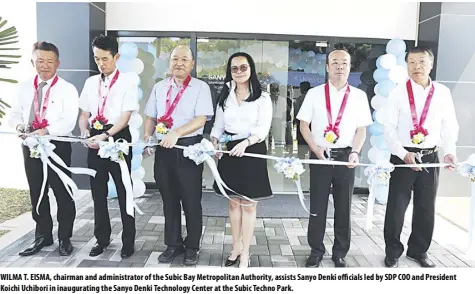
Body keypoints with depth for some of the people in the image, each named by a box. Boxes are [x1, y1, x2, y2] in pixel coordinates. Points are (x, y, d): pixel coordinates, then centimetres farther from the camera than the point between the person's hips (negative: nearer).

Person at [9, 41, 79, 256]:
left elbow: (69, 122, -15)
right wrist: (19, 125, -9)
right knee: (36, 193, 13)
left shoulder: (67, 89, -5)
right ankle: (42, 236, 29)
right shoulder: (24, 87, 11)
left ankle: (64, 238, 17)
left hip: (57, 145, -5)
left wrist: (46, 131, -27)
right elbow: (15, 113, 13)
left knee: (62, 192, 3)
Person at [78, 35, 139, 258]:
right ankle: (102, 238, 28)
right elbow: (84, 114, 14)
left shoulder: (127, 81, -4)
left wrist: (105, 136, -22)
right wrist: (85, 133, -5)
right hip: (95, 140, 5)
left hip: (118, 138, -5)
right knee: (98, 192, 12)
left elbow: (125, 117, -11)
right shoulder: (91, 82, 12)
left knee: (124, 192, 4)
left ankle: (128, 241, 17)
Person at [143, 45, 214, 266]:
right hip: (163, 149, 5)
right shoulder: (159, 87, 12)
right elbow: (151, 117, 15)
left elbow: (201, 119, -14)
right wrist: (146, 137, -3)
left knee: (191, 201, 5)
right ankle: (173, 244, 28)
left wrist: (176, 133, -27)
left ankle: (192, 247, 22)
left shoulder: (201, 87, -3)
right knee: (169, 199, 13)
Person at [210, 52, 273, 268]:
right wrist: (214, 142, -9)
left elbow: (263, 128, -12)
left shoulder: (262, 97, -4)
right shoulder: (225, 96, 10)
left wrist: (245, 142, -28)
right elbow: (218, 125, 10)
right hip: (229, 151, 4)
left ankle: (245, 253, 16)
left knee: (248, 204, 4)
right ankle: (236, 246, 30)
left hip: (252, 152, -4)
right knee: (233, 202, 13)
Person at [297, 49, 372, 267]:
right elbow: (304, 125, 2)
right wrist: (315, 149, -10)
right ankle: (316, 251, 23)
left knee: (344, 207, 10)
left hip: (345, 157, 1)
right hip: (319, 156, -1)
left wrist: (355, 152, -11)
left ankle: (340, 253, 26)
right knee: (317, 207, 7)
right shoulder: (314, 93, 2)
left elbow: (361, 129, 4)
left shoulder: (359, 96, 4)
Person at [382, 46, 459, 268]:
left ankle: (418, 251, 31)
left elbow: (450, 126, 5)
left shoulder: (442, 92, 3)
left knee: (426, 208, 13)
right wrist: (404, 154, -17)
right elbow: (389, 128, -7)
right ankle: (393, 252, 21)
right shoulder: (398, 93, -4)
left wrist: (449, 151, -9)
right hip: (403, 156, -3)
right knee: (396, 207, 3)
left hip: (430, 157, 3)